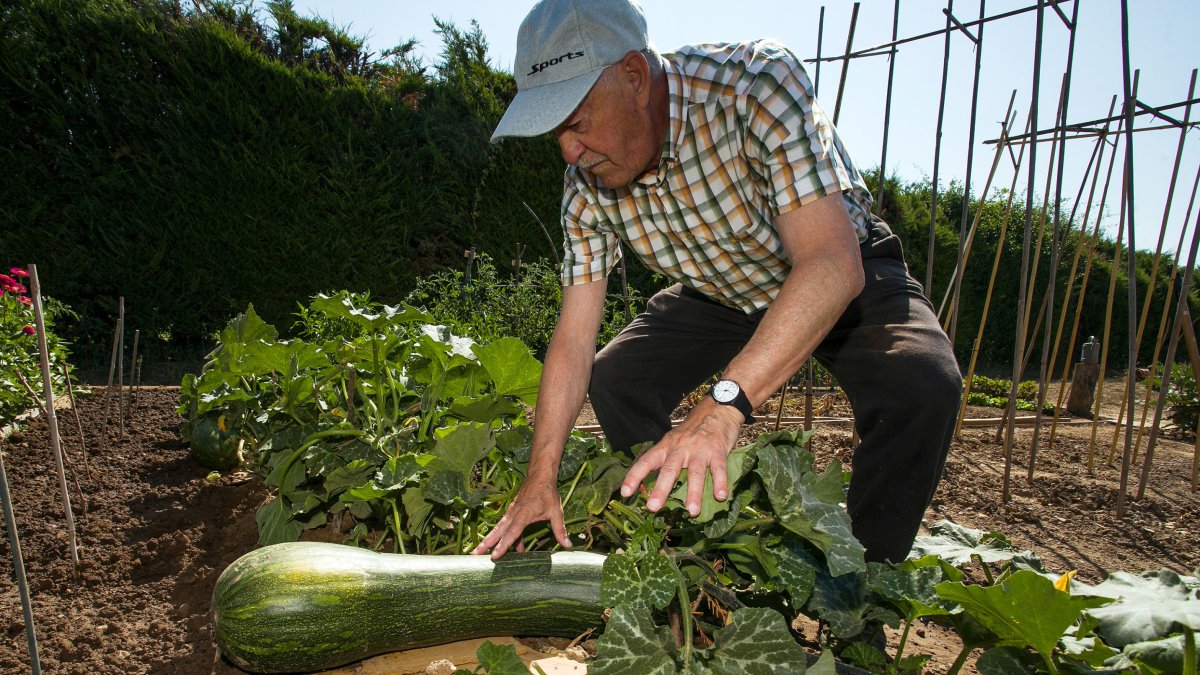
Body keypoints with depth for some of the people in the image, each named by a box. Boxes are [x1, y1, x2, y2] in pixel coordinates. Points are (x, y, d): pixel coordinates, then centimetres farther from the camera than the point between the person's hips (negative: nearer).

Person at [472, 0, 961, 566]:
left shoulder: (756, 82, -35)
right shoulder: (586, 186, -19)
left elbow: (833, 263, -44)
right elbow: (574, 334, -16)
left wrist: (724, 402, -55)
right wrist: (541, 476, -22)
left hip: (845, 274, -4)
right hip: (720, 292, 5)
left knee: (921, 387, -31)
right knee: (612, 380, -8)